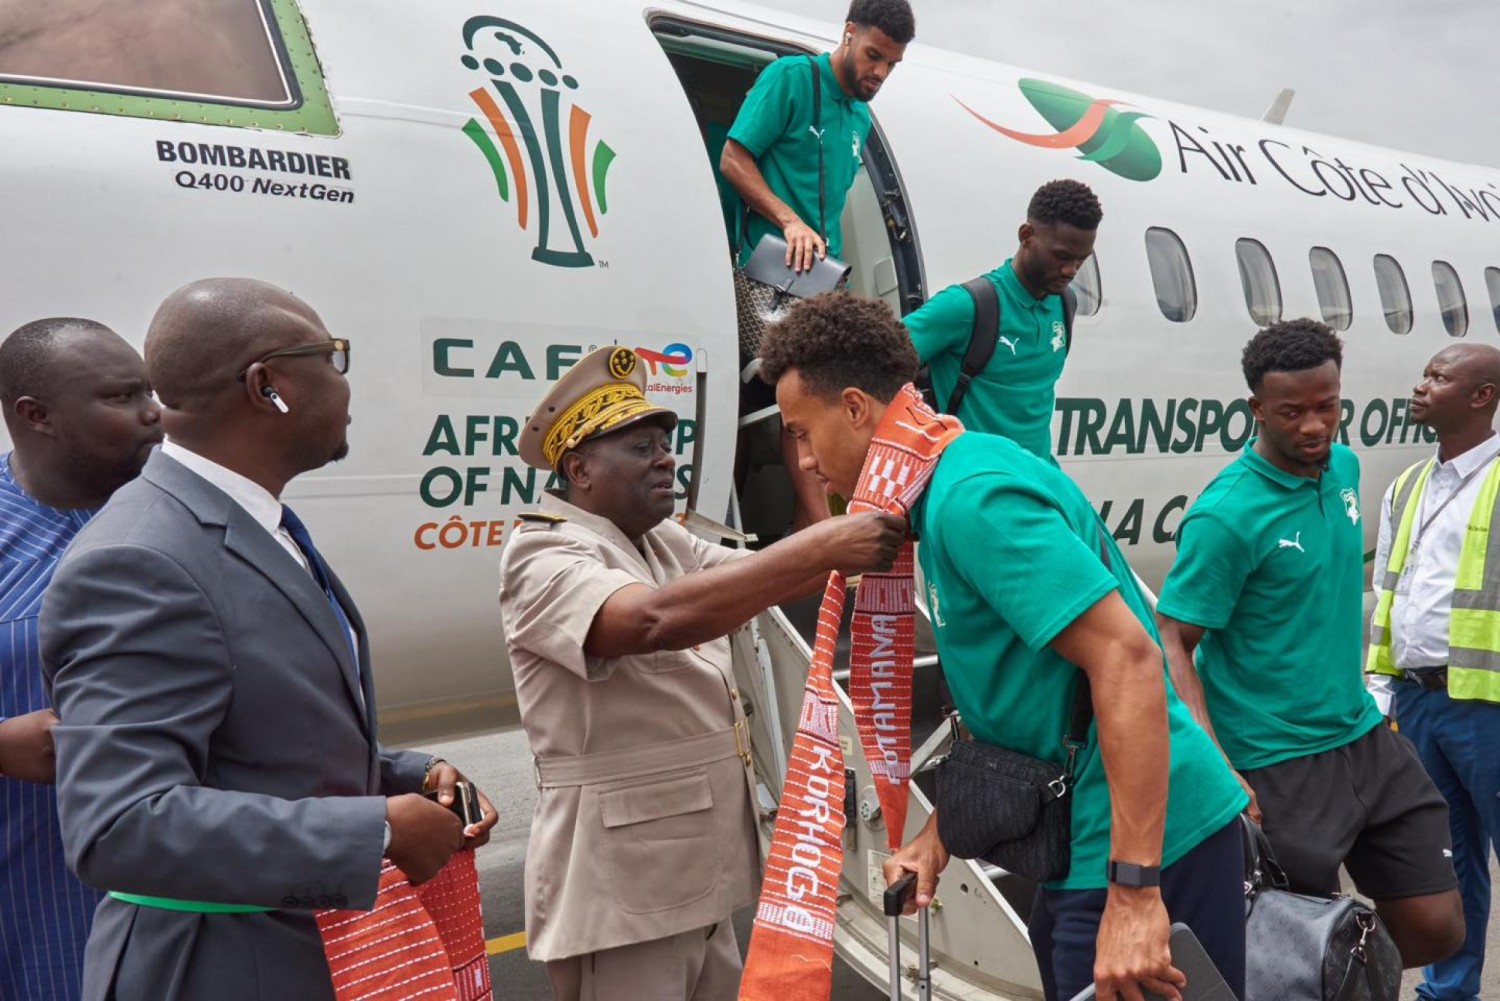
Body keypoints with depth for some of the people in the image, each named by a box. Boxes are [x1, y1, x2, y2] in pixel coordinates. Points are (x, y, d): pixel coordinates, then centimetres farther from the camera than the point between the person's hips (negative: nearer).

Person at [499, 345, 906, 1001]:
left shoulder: (665, 543, 13)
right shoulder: (543, 559, -15)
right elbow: (659, 619, -33)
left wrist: (849, 545, -12)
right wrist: (824, 546, -33)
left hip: (700, 873, 9)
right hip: (620, 885, -8)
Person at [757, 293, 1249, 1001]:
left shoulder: (974, 496, -19)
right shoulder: (942, 498, 11)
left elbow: (1127, 661, -26)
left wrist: (1133, 891, -28)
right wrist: (938, 837, 14)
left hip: (1142, 844, -10)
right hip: (1082, 848, 10)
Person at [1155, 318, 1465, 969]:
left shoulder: (1345, 467, 3)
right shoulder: (1226, 516, -20)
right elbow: (1173, 646, -19)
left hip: (1364, 740, 7)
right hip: (1277, 768, -7)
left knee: (1437, 931, 10)